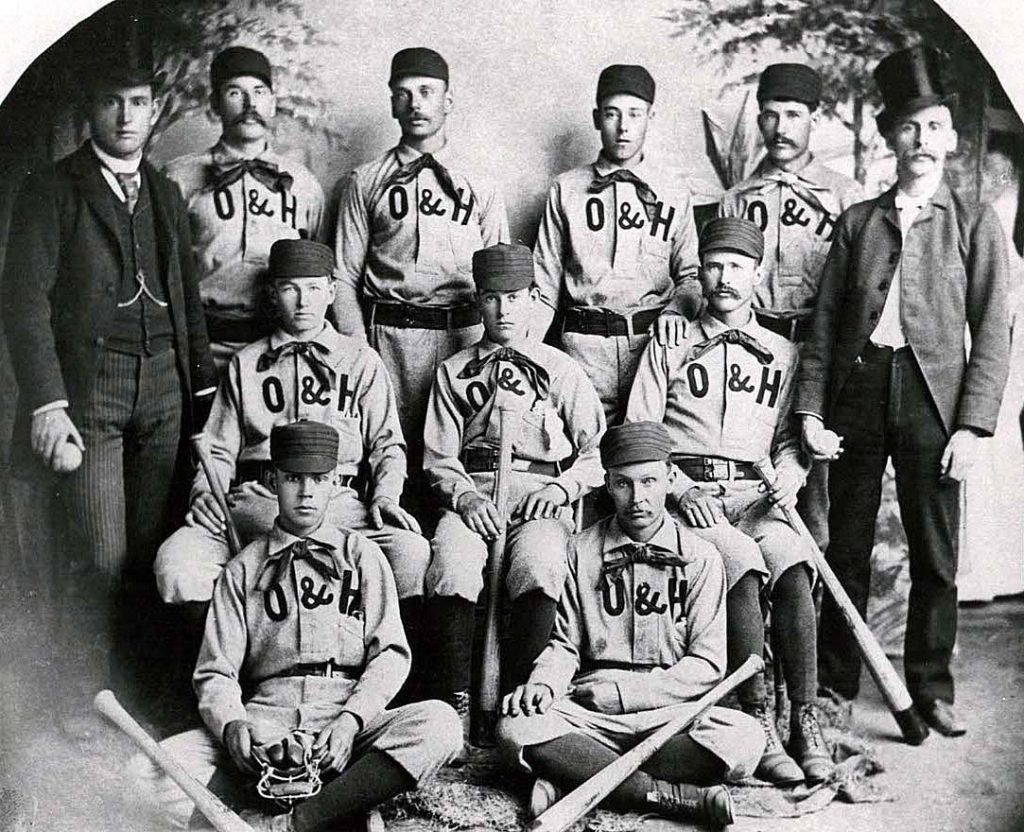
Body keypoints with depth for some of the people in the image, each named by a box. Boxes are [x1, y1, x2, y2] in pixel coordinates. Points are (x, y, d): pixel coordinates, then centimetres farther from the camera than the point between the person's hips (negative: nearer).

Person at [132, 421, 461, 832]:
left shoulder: (362, 555, 15)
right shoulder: (243, 569, 17)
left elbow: (391, 652, 6)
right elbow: (215, 672, 10)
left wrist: (351, 719, -13)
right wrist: (232, 724, -13)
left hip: (351, 724, -1)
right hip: (263, 721, 1)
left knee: (439, 724, -31)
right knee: (147, 773, -24)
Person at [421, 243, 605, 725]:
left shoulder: (561, 369, 19)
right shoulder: (453, 372, 21)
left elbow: (596, 451, 14)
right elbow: (439, 456, 12)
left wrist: (562, 488, -5)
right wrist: (465, 496, -8)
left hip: (541, 493, -1)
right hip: (470, 490, 1)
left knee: (538, 564, -34)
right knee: (452, 564, -32)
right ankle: (452, 698, -22)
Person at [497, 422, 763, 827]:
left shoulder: (700, 557, 5)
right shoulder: (581, 550, 10)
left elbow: (707, 665, 0)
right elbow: (564, 643, 11)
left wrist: (621, 693, -10)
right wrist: (543, 683, -12)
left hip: (671, 710, 0)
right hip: (590, 713, 1)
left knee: (745, 739, -30)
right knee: (515, 729, -29)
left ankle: (574, 778, -25)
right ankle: (676, 795, -29)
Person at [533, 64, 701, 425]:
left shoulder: (674, 191, 12)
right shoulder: (566, 189, 11)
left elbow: (691, 272, 9)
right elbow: (545, 282, 12)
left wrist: (677, 308, -13)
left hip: (654, 341, 0)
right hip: (584, 344, 0)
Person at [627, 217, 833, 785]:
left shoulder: (783, 354, 21)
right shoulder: (668, 348, 15)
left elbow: (790, 437, 20)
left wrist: (790, 472, -4)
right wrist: (682, 489, -8)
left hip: (756, 493, 2)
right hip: (686, 490, -2)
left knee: (793, 567, -30)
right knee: (743, 567, -31)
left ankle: (805, 722, -24)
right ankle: (760, 727, -28)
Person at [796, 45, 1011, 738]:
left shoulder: (976, 225, 7)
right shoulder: (858, 221, 12)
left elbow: (992, 333, 2)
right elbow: (825, 323, 9)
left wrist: (972, 424, -7)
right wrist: (810, 409, 1)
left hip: (930, 393, -1)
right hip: (858, 387, 1)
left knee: (935, 554, 4)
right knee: (847, 546, 7)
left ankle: (931, 688, 17)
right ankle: (836, 681, 19)